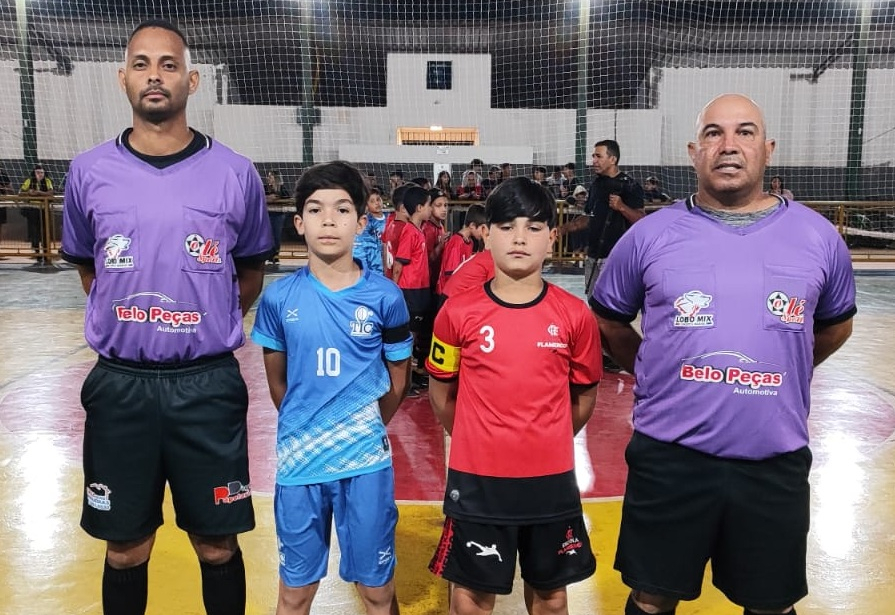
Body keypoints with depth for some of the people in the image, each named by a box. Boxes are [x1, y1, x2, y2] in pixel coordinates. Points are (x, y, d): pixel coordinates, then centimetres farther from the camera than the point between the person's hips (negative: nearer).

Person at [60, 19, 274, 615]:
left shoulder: (236, 174, -4)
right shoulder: (89, 173, 0)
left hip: (209, 384, -1)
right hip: (119, 384, 1)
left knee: (218, 546, 12)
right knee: (126, 550, 15)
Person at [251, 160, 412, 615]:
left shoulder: (385, 297, -6)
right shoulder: (278, 298, -3)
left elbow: (397, 382, 5)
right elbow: (276, 382, 9)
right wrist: (305, 429, 11)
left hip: (366, 461, -1)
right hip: (298, 460, 1)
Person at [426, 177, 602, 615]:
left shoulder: (575, 315, -6)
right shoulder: (458, 312, -8)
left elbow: (584, 397, 7)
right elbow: (441, 393, 5)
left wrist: (546, 443, 8)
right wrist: (477, 443, 8)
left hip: (551, 480, 1)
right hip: (477, 480, -1)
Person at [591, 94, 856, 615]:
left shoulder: (819, 236, 0)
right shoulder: (650, 235, -4)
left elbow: (836, 325, 18)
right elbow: (608, 319, 10)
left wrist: (775, 377, 13)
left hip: (776, 462, 2)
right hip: (669, 457, -1)